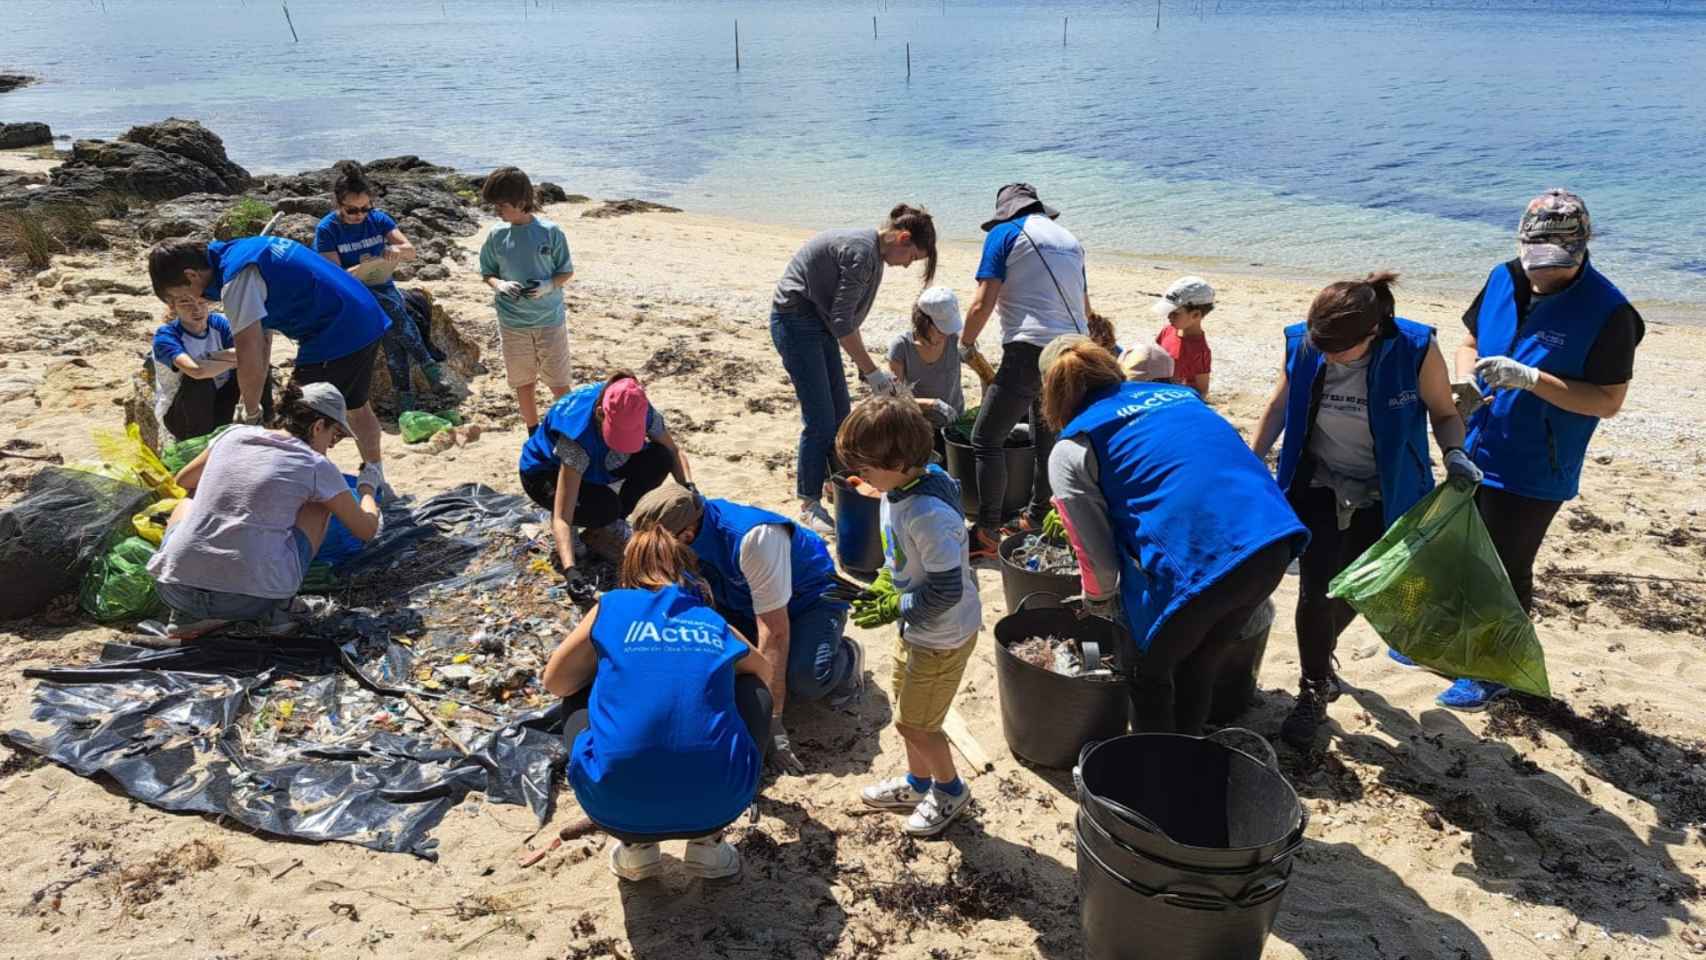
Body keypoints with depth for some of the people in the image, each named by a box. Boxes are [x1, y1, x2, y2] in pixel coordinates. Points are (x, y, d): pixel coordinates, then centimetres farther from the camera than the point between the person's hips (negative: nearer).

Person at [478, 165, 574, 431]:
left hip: (550, 319, -3)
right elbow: (487, 273, 8)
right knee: (523, 383, 13)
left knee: (560, 384, 3)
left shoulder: (550, 232, -10)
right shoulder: (496, 236, -2)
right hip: (512, 322, 3)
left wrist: (548, 285, -21)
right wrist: (499, 285, -15)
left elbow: (567, 272, -1)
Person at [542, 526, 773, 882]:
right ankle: (707, 841, 18)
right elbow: (764, 672, 40)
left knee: (578, 698, 30)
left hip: (617, 806, -1)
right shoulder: (716, 624, 19)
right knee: (754, 693, 29)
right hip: (715, 803, 1)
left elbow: (555, 683, 23)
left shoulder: (611, 607, 13)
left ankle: (635, 844, 18)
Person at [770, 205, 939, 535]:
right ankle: (809, 505, 4)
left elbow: (846, 318, 14)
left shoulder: (871, 251, 8)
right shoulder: (861, 252, -22)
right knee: (819, 419, -7)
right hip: (795, 321, -10)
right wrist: (872, 371, -16)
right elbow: (841, 322, -23)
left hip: (819, 321, 10)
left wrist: (866, 368, 12)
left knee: (840, 414, 12)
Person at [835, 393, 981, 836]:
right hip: (915, 628, 9)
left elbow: (946, 591, -31)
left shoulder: (928, 515, -34)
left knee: (914, 724, 8)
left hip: (942, 637, -9)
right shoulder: (898, 490, -5)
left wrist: (893, 608, -24)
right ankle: (918, 783, 46)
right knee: (907, 713, 24)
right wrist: (882, 586, 0)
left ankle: (950, 790, 33)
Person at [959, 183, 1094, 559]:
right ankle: (1037, 521, 29)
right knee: (1048, 439, 20)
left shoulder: (1004, 234, 3)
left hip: (1029, 350, -7)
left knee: (986, 440, -2)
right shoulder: (1069, 239, 22)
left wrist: (965, 345, 10)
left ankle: (987, 534, -5)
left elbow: (982, 304, -6)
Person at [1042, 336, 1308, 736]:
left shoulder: (1070, 451, 5)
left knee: (1148, 672, 21)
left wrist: (1099, 600, 26)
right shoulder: (1179, 394, 22)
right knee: (1201, 666, 28)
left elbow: (1098, 557, 3)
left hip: (1198, 565, -6)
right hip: (1274, 542, 6)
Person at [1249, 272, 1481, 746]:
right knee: (1315, 592, -6)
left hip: (1382, 495, 0)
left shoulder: (1415, 350, -23)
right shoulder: (1302, 343, -17)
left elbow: (1444, 413, -8)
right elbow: (1280, 406, 0)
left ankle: (1320, 652, 46)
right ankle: (1313, 692, 15)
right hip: (1320, 487, 0)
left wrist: (1454, 454, -28)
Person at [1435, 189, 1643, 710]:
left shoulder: (1607, 311, -19)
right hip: (1474, 453, 6)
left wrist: (1531, 379, -29)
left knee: (1506, 571, 7)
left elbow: (1609, 401, -17)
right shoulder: (1503, 280, -4)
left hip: (1533, 471, -6)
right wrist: (1465, 379, -13)